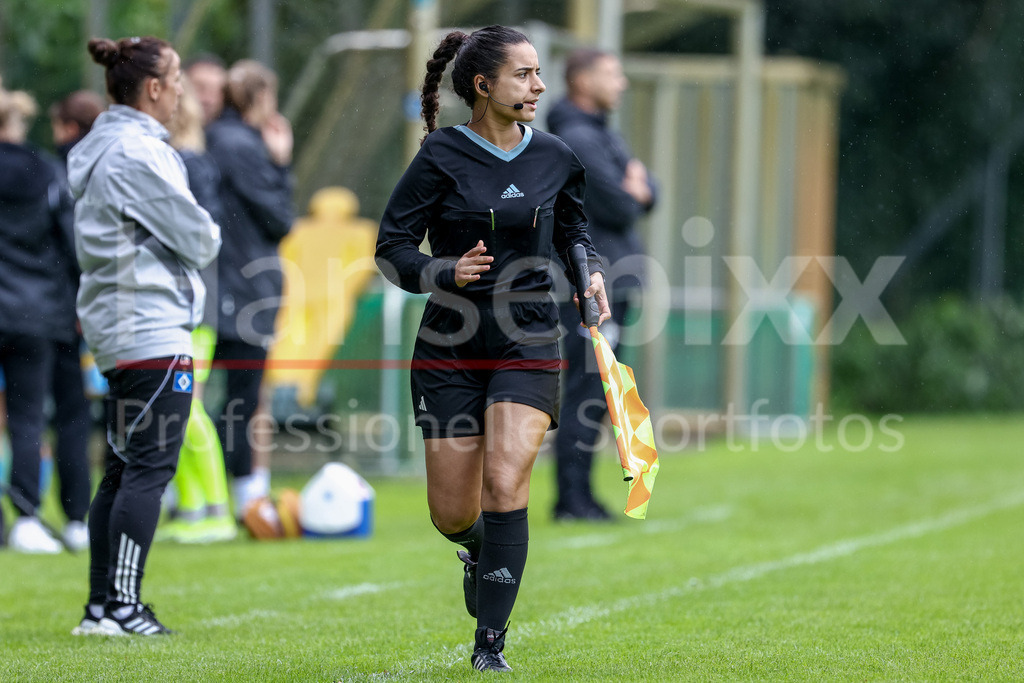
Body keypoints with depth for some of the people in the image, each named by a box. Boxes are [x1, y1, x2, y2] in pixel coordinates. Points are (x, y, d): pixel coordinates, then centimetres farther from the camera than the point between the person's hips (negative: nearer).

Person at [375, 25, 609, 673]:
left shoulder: (556, 158, 4)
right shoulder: (441, 157, -6)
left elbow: (574, 232, 22)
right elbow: (391, 247, -4)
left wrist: (591, 272, 3)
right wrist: (446, 272, -21)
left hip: (529, 342, 1)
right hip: (452, 346, -1)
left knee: (505, 485, -17)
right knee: (452, 514, 1)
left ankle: (491, 642, -6)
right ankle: (481, 548, 40)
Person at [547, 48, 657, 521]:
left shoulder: (602, 135, 19)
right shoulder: (577, 138, -14)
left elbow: (646, 195, 18)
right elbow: (619, 209, -19)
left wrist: (636, 190, -4)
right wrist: (632, 195, 3)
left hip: (611, 282, 10)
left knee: (594, 393, 12)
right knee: (586, 390, -10)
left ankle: (578, 494, 16)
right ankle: (571, 497, -9)